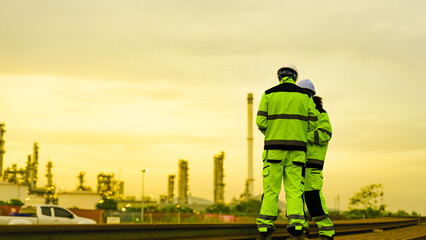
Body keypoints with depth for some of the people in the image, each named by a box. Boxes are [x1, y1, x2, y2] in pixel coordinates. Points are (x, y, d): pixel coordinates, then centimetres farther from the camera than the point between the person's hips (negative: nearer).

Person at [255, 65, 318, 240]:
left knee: (271, 189, 1)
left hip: (273, 148, 0)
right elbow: (313, 123, 6)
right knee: (294, 189, 2)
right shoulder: (304, 96, 9)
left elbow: (260, 121, -3)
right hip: (297, 149, 1)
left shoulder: (269, 94, 5)